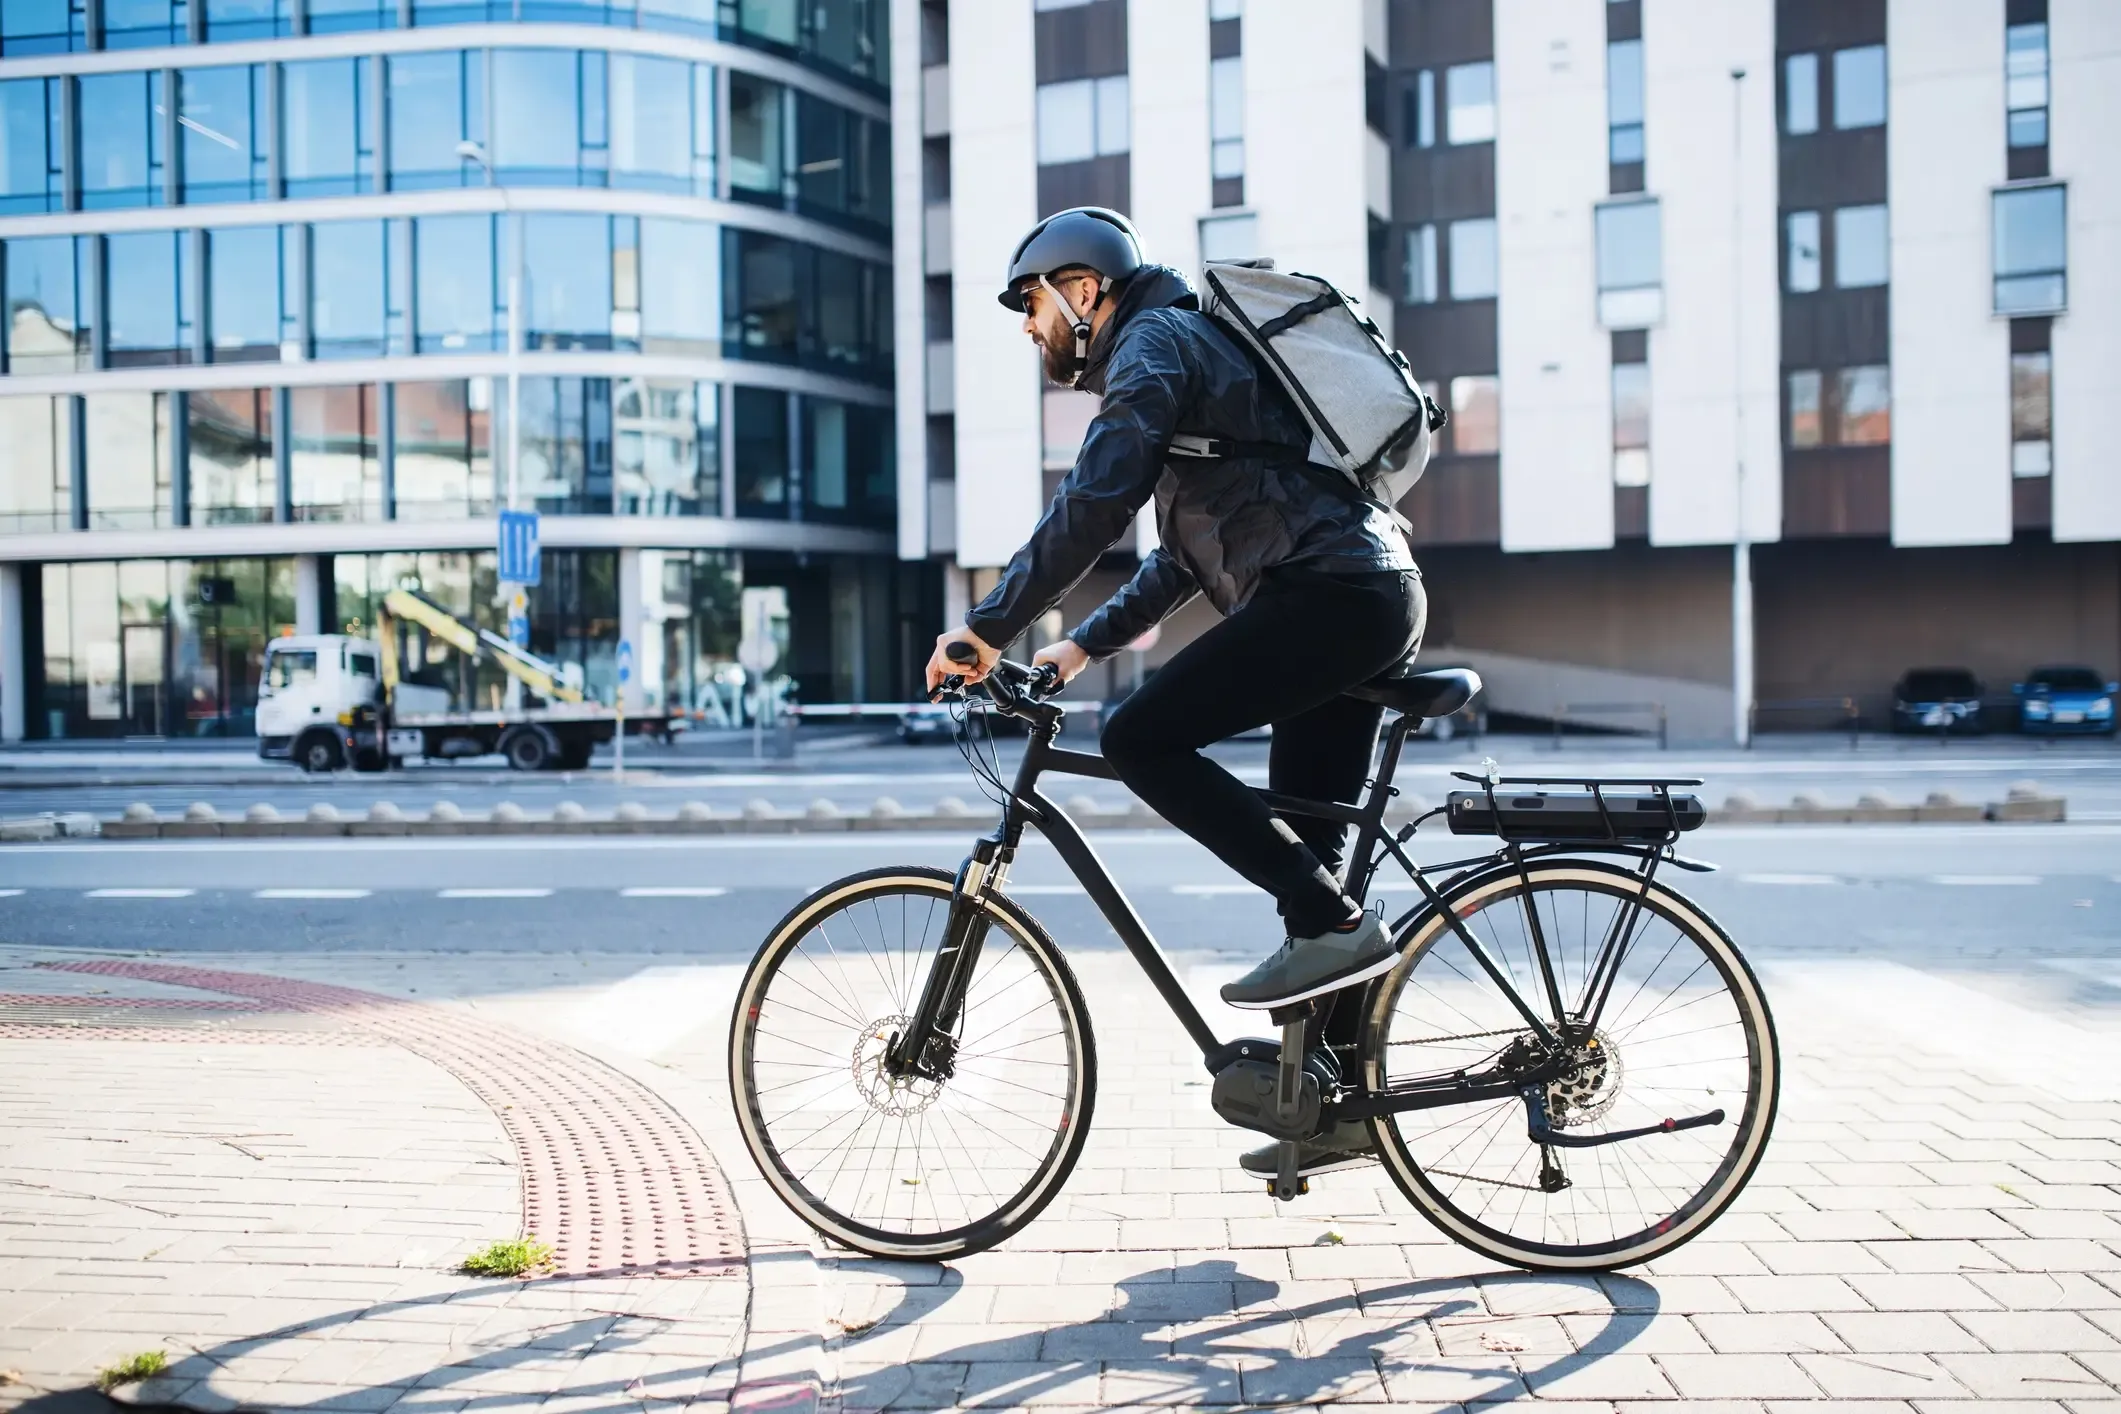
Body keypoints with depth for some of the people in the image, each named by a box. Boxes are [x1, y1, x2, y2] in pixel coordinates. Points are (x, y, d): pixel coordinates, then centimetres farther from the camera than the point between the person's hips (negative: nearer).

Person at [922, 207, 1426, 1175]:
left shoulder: (1155, 342, -2)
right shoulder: (1193, 347, 29)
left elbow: (1095, 502, -18)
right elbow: (1187, 555, 32)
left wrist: (990, 627, -14)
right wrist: (1086, 643, 25)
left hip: (1327, 593, -10)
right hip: (1379, 597, 10)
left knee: (1142, 740, -14)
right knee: (1300, 852, 11)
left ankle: (1334, 923, -13)